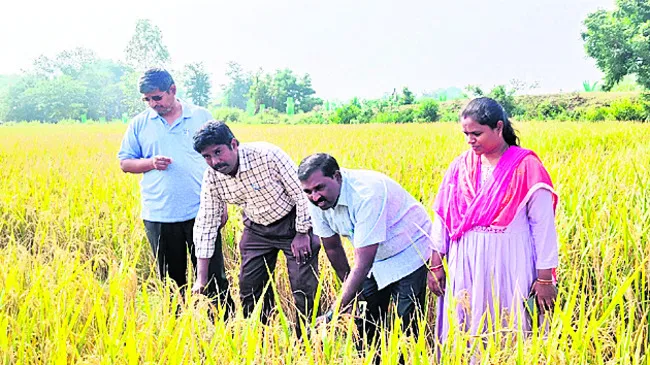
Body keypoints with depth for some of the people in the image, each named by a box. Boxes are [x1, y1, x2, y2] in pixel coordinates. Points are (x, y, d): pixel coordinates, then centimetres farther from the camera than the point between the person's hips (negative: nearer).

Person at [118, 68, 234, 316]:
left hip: (201, 213, -1)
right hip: (159, 217, 2)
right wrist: (150, 163, -10)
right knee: (171, 279, 11)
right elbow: (125, 163, 11)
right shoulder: (139, 124, 8)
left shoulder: (201, 117, 5)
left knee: (213, 276, 2)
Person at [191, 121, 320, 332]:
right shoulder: (211, 178, -14)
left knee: (304, 288, -7)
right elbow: (206, 223, -6)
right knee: (249, 288, 5)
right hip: (256, 228, 5)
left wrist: (303, 233, -15)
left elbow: (302, 192, -19)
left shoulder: (268, 155, -29)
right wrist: (201, 278, -6)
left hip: (292, 223, -5)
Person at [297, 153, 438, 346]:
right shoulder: (317, 202, -15)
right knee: (366, 326, 6)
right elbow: (332, 247, 1)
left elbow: (363, 263, -38)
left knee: (408, 326, -11)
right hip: (375, 259, 7)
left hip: (408, 254, -6)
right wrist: (349, 287, 10)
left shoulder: (367, 193, -37)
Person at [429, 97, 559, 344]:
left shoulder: (526, 166, -7)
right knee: (463, 333, 8)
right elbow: (442, 216, 10)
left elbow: (544, 224, -6)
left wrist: (545, 277, -7)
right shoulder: (461, 166, 5)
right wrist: (436, 264, 8)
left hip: (510, 265, -3)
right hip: (466, 265, 4)